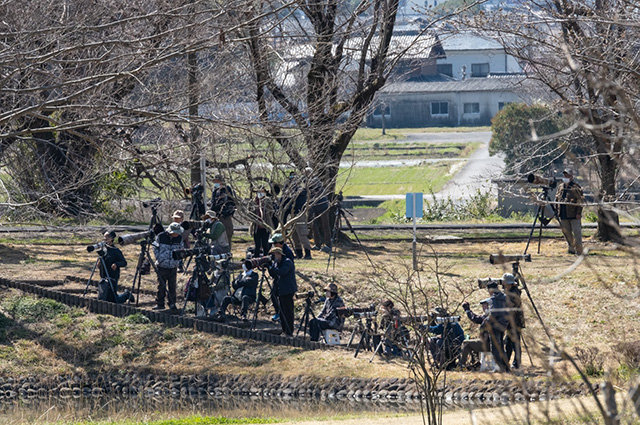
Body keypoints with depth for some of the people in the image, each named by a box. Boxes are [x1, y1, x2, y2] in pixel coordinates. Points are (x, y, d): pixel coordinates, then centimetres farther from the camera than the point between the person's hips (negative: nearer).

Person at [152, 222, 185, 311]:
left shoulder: (179, 238, -2)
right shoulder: (160, 237, -9)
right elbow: (155, 249, 3)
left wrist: (178, 262, 3)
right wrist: (159, 259, -4)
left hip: (173, 267, 2)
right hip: (162, 266, -2)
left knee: (172, 286, 4)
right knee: (161, 286, 3)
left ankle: (172, 304, 12)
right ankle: (160, 304, 12)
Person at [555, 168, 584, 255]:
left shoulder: (576, 187, -6)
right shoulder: (560, 187, 13)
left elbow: (580, 201, -9)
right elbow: (557, 199, 21)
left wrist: (578, 213, -16)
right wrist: (557, 211, 14)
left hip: (573, 215, -6)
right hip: (563, 215, 6)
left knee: (577, 232, -5)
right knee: (566, 232, 11)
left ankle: (579, 250, -2)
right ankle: (571, 248, 24)